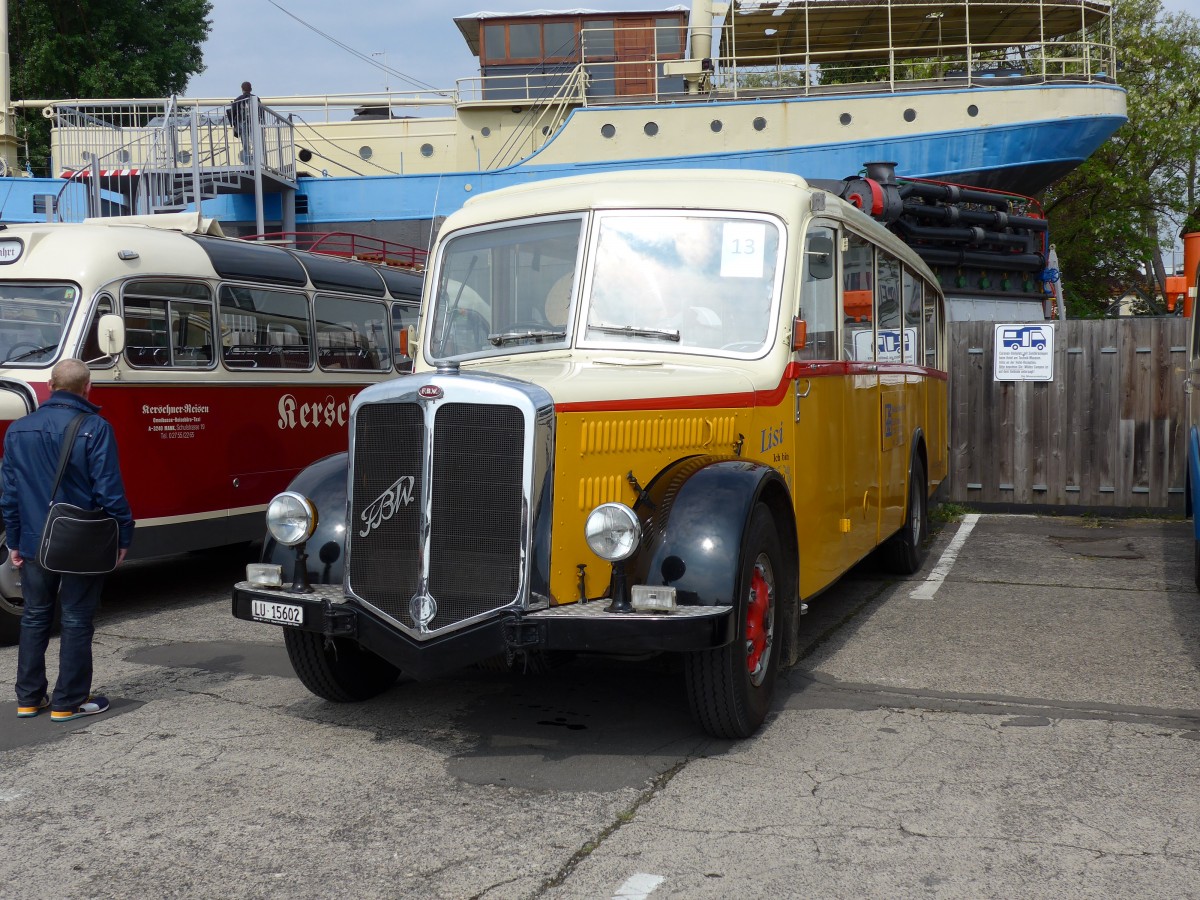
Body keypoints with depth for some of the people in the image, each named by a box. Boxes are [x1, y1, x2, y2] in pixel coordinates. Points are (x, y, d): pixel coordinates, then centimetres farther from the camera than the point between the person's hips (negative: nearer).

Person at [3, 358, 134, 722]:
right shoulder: (95, 428, -14)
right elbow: (109, 490, -15)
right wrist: (123, 536, -6)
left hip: (34, 543, 4)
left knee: (35, 618, 16)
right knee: (77, 622, 5)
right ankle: (68, 702, 10)